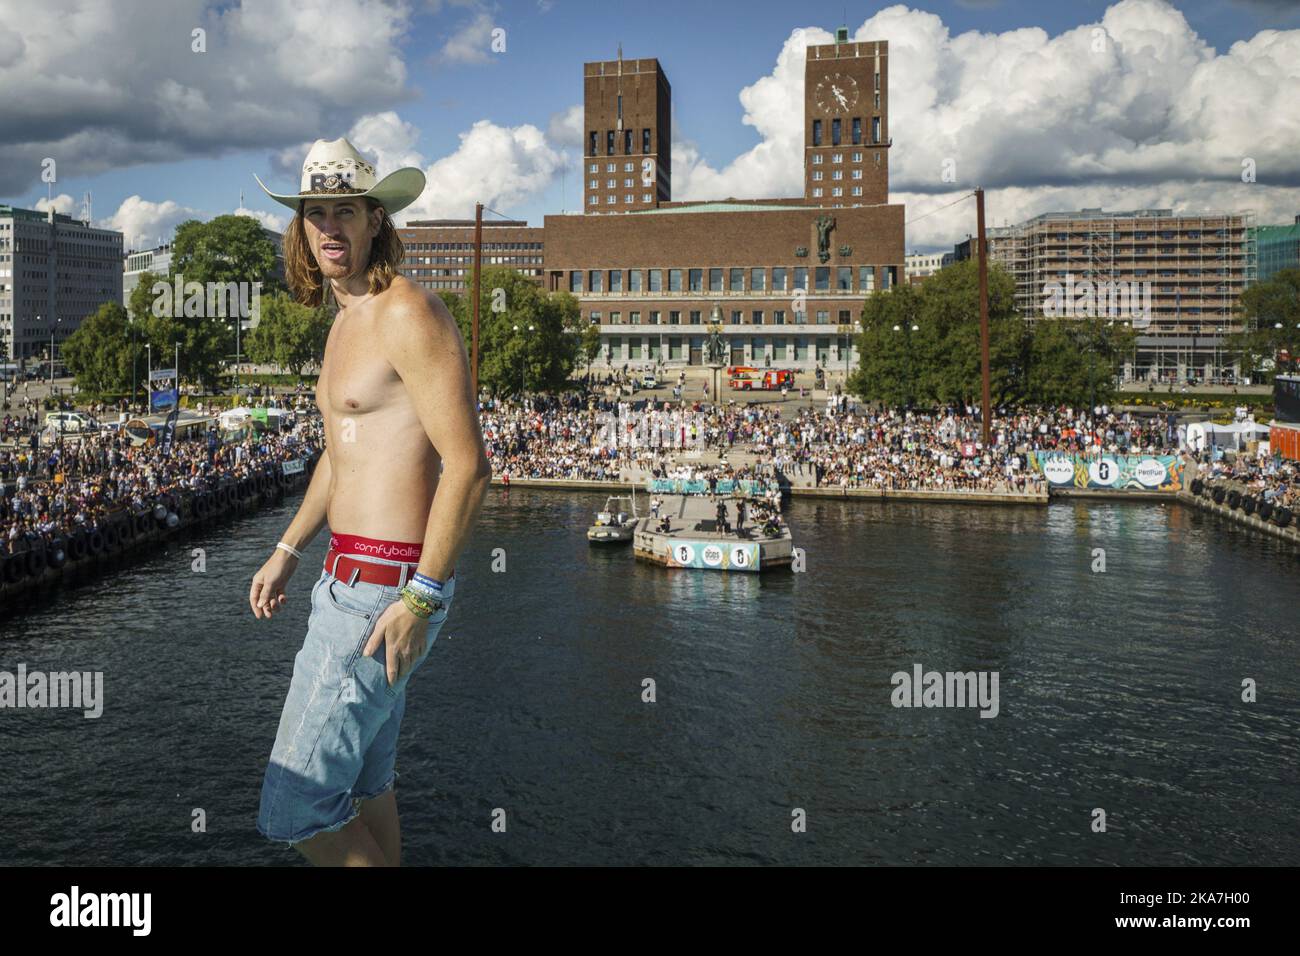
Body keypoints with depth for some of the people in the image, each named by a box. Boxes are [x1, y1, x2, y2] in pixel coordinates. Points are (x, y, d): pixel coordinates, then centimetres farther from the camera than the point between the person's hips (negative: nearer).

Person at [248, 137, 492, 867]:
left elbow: (469, 467, -22)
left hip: (386, 584, -10)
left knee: (295, 807, -4)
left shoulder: (409, 314, -15)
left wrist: (422, 598, -23)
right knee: (365, 785, 20)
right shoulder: (347, 322, 16)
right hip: (353, 576, 10)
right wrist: (289, 550, 25)